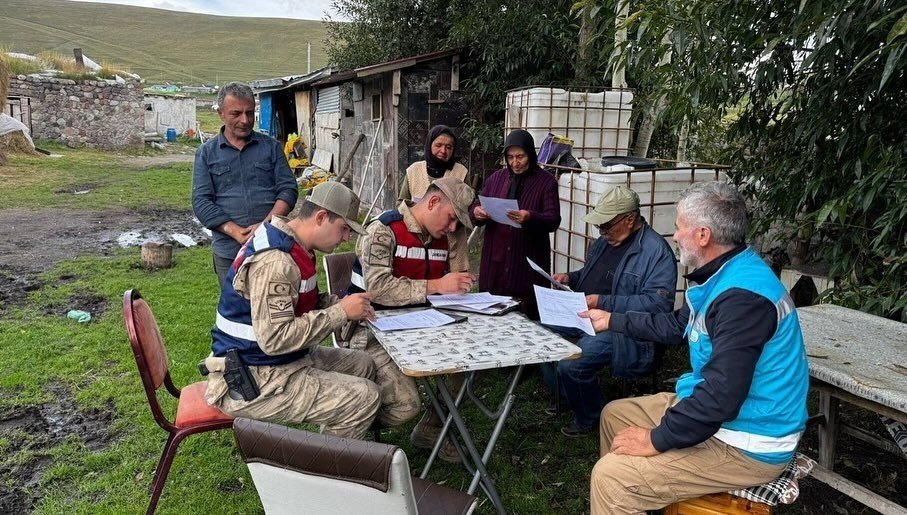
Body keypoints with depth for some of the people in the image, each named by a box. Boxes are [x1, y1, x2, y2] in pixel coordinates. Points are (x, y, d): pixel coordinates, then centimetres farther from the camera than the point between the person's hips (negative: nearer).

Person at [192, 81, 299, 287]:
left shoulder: (271, 146, 9)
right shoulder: (206, 153, 7)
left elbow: (288, 189, 2)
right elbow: (201, 201, -1)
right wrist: (236, 232, -15)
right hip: (229, 251, 0)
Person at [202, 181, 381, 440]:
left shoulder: (289, 245, 6)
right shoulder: (274, 262, -26)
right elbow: (275, 339, -31)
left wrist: (340, 303, 0)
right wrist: (341, 312, -23)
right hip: (250, 383, -11)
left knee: (362, 364, 17)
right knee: (365, 398, -15)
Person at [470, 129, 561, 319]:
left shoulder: (546, 182, 1)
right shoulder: (496, 178, 12)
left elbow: (553, 221, -7)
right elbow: (478, 207, 14)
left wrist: (530, 217, -28)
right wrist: (477, 212, -11)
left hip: (528, 266, -3)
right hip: (495, 264, 3)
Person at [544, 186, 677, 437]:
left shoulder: (656, 251, -16)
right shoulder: (606, 240, 12)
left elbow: (658, 303, -26)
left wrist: (604, 302, -27)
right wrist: (570, 277, 8)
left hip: (622, 329, -10)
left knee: (570, 365, -26)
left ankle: (589, 418, 4)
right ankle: (565, 399, 22)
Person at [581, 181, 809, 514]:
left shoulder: (742, 297, -28)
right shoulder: (725, 274, 6)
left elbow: (721, 396, -32)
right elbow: (677, 327, 21)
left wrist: (657, 439, -21)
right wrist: (612, 320, 26)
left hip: (747, 444, -10)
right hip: (714, 409, 10)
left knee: (610, 477, -18)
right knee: (614, 414, 18)